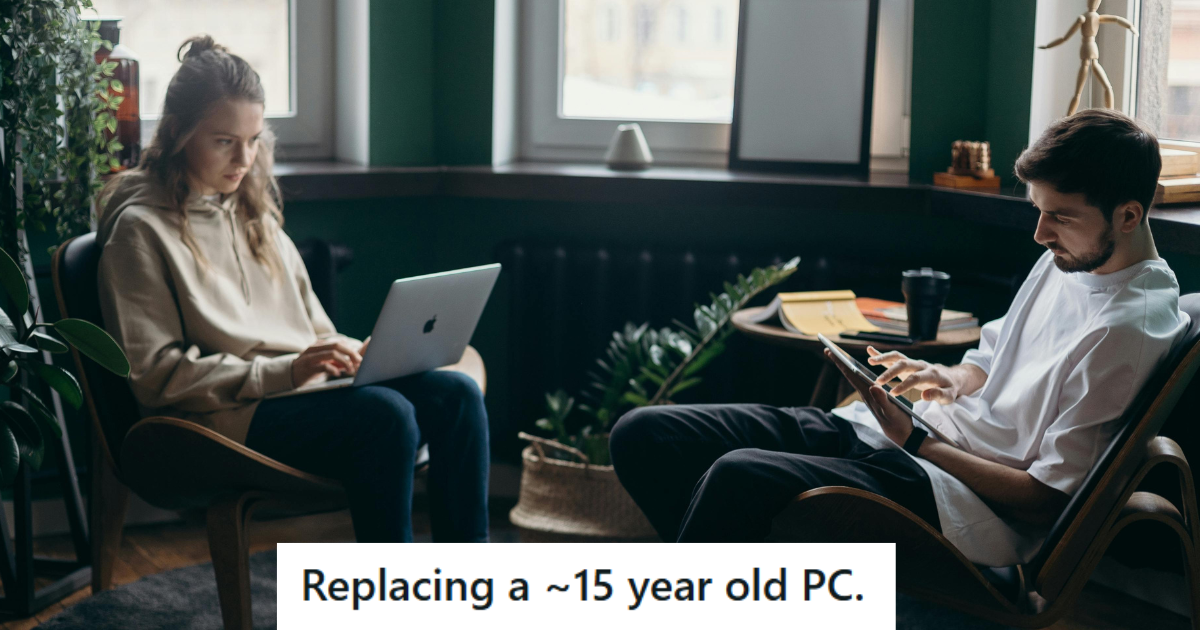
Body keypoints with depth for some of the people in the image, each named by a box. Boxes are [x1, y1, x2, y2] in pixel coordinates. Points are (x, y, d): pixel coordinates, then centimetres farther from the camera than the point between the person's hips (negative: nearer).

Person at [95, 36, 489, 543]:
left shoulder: (252, 211, 21)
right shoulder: (141, 228, -3)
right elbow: (156, 374, -11)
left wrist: (347, 353, 1)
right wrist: (282, 373, -19)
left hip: (303, 386, 8)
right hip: (223, 416, -7)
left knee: (456, 395, -16)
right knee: (384, 415, -32)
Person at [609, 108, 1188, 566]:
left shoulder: (1130, 327, -13)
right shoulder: (1066, 260, 14)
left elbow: (1048, 497, -14)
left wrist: (918, 441, -14)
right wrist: (949, 382, 6)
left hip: (970, 502, -10)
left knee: (741, 476, -36)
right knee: (642, 435, -6)